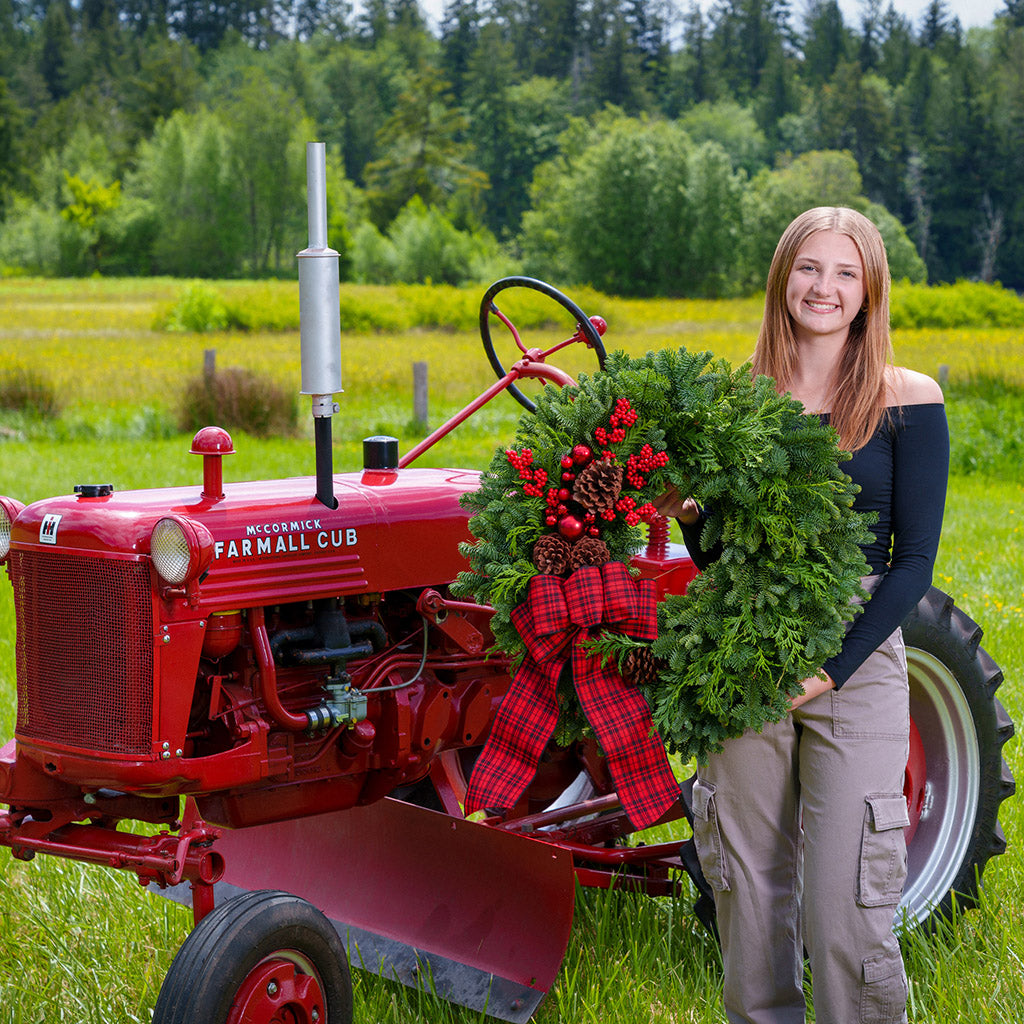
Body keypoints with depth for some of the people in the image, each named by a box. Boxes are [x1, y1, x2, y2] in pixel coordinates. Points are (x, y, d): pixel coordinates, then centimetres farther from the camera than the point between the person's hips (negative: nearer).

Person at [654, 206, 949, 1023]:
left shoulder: (907, 402, -2)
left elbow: (914, 560, -4)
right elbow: (717, 558, 10)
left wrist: (834, 666, -13)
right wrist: (686, 516, -11)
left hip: (855, 664, -3)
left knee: (844, 910, -6)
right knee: (750, 891, 10)